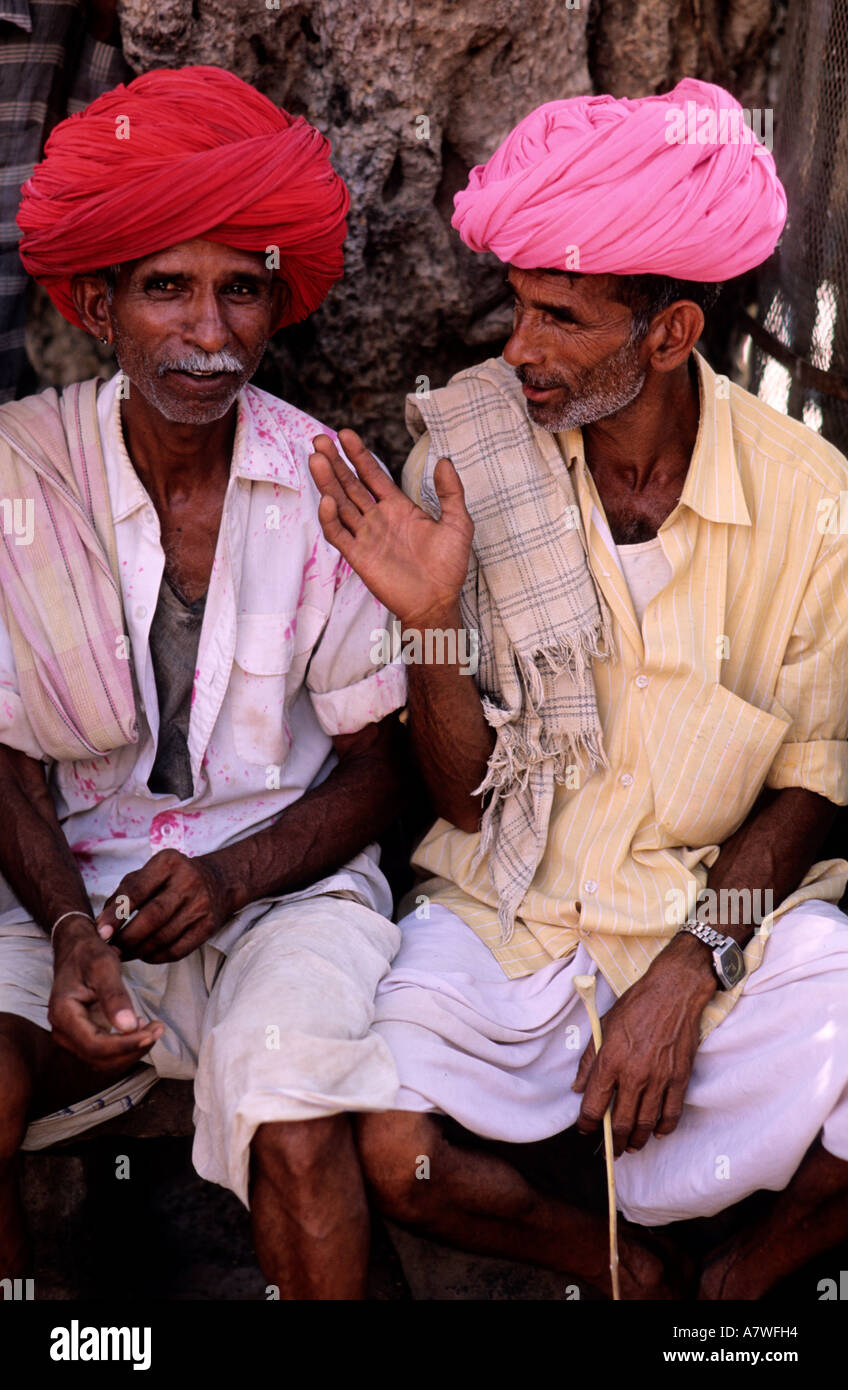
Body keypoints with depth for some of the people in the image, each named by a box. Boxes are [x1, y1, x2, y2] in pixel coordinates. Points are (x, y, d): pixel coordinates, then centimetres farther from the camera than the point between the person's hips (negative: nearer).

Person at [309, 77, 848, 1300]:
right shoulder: (466, 460, -9)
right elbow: (467, 798, -7)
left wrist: (691, 969, -14)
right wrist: (430, 619, -25)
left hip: (731, 918, 0)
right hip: (506, 915, 0)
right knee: (376, 1152, -23)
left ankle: (740, 1280, 8)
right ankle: (633, 1269, 8)